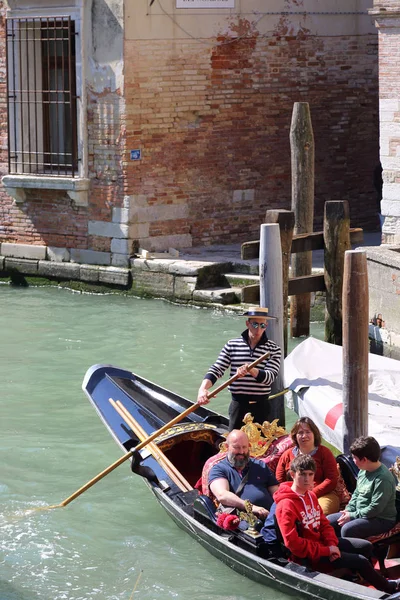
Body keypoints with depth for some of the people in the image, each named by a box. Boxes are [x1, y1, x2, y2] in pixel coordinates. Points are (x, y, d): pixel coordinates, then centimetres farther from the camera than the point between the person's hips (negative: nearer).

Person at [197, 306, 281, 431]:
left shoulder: (273, 350, 0)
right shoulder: (232, 345, 3)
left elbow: (270, 377, -11)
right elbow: (216, 369, -2)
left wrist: (250, 370, -29)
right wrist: (203, 389, -20)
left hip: (261, 406, -1)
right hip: (238, 405, 1)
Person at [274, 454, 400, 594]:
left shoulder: (310, 495, 4)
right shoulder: (287, 505, -25)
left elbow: (324, 524, 10)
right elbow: (292, 542, -28)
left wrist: (331, 544, -11)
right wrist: (326, 551, -21)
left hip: (321, 542, 9)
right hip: (310, 555, -9)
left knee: (366, 547, 10)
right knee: (361, 561, -8)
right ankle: (388, 587, 17)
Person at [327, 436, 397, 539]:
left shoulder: (383, 478, -23)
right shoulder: (363, 471, 5)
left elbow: (375, 508, -24)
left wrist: (352, 516, -18)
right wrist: (348, 510, 2)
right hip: (360, 514, 10)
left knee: (347, 529, -31)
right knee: (328, 521, 3)